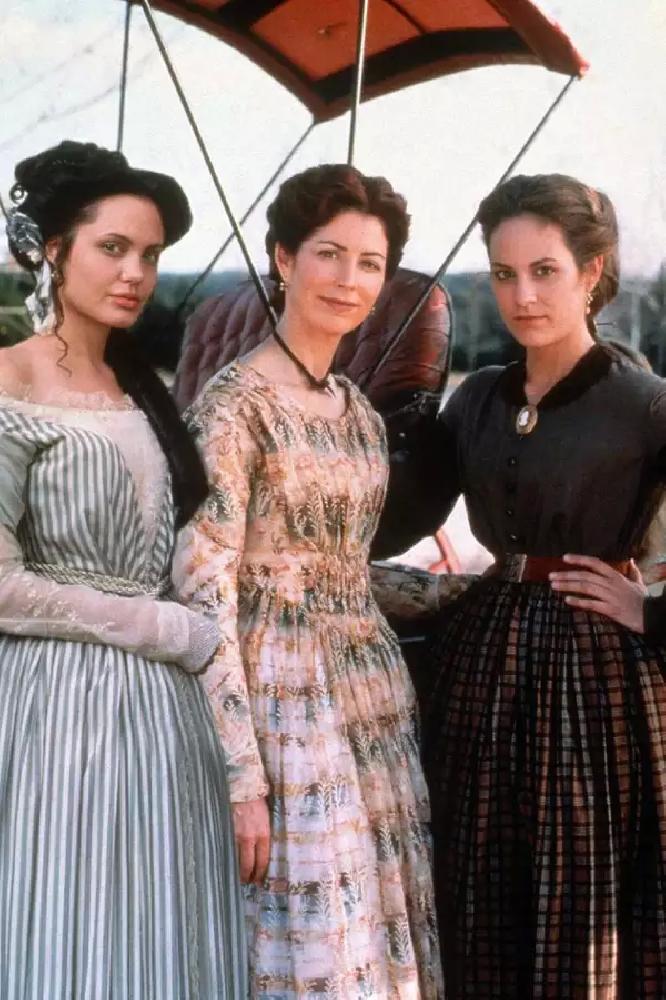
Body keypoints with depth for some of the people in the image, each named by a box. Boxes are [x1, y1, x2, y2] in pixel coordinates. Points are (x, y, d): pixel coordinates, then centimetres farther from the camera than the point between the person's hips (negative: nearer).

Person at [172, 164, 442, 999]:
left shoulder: (361, 414, 12)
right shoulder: (234, 403, -12)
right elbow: (203, 592, -16)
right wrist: (241, 774, -19)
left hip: (374, 698, 8)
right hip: (281, 704, -7)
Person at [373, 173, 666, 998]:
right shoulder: (478, 398, 7)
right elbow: (401, 517, 9)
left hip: (593, 668, -5)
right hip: (483, 659, 6)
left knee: (585, 913, 4)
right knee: (480, 917, 12)